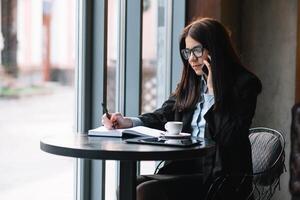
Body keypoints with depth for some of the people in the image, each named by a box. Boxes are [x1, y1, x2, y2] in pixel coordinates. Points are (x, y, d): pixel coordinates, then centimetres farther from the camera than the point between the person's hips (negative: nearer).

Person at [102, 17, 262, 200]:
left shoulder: (244, 83, -4)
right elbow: (163, 116, 10)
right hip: (184, 167, 6)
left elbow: (230, 137, -13)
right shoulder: (190, 82, 16)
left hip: (220, 178, -6)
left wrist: (214, 91, -12)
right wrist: (128, 122, -8)